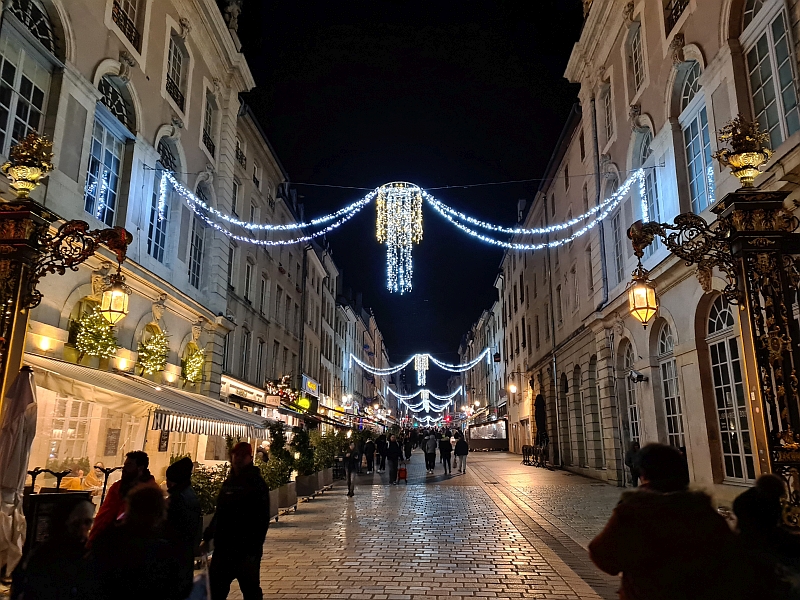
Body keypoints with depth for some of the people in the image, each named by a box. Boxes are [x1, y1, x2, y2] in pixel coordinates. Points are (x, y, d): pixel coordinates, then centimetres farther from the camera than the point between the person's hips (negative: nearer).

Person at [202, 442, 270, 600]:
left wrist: (253, 551, -21)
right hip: (223, 547, 7)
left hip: (245, 550, -7)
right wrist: (207, 538, 14)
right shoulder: (228, 483, 10)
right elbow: (219, 513, 18)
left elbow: (262, 520, -17)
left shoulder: (257, 485, -11)